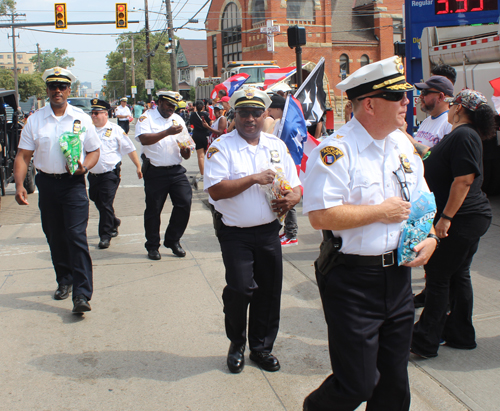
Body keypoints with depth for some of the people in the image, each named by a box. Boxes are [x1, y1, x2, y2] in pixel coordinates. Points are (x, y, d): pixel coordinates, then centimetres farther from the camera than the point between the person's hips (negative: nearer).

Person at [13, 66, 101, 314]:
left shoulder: (81, 118, 4)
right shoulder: (35, 120, 6)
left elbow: (94, 151, 10)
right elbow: (23, 156, 3)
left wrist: (84, 166, -11)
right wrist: (19, 185, -9)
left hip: (73, 183, -2)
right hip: (46, 183, 3)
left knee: (76, 236, -10)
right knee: (54, 237, 11)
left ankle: (82, 294, -11)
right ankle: (64, 281, 30)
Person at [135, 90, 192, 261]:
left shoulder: (177, 119, 15)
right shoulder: (147, 117, -1)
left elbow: (185, 143, 16)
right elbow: (144, 138, -20)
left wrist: (186, 150, -7)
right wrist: (168, 132, -25)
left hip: (176, 170, 4)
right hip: (155, 171, -4)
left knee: (185, 203, -5)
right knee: (153, 209, 4)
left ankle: (173, 240, 14)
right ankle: (153, 246, 20)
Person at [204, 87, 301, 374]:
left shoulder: (277, 146, 10)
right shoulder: (222, 146, -5)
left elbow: (295, 185, 13)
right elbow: (215, 190, -16)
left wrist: (292, 197, -10)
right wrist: (254, 178, -18)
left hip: (269, 232, 4)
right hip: (235, 233, -4)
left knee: (269, 291, 7)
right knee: (240, 289, -12)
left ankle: (262, 347, 27)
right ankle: (237, 343, 16)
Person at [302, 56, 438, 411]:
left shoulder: (404, 145, 9)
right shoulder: (335, 150, -16)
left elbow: (421, 199, 20)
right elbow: (321, 216, -24)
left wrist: (430, 237, 0)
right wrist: (381, 212, -16)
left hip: (398, 274, 7)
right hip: (352, 279, -7)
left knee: (394, 382, 16)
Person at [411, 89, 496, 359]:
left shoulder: (464, 136, -17)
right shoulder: (458, 134, 16)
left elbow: (464, 180, -24)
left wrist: (446, 217, -24)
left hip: (463, 220, -10)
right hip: (465, 219, 10)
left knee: (438, 277, -5)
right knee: (457, 276, 16)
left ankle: (425, 342, 3)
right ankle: (460, 335, 27)